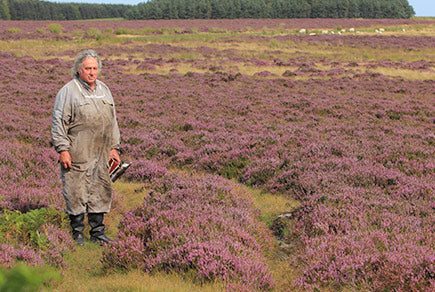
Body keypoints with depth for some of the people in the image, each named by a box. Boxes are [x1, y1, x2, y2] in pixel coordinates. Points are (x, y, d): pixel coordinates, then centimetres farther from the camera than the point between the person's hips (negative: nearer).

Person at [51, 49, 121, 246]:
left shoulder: (104, 90, 16)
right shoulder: (68, 91, -4)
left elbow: (112, 121, 21)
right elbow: (58, 122, -6)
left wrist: (114, 148, 17)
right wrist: (62, 149, -12)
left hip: (101, 156, 6)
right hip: (77, 155, -6)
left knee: (101, 193, 9)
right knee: (76, 194, -1)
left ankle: (98, 233, 19)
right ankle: (77, 234, 11)